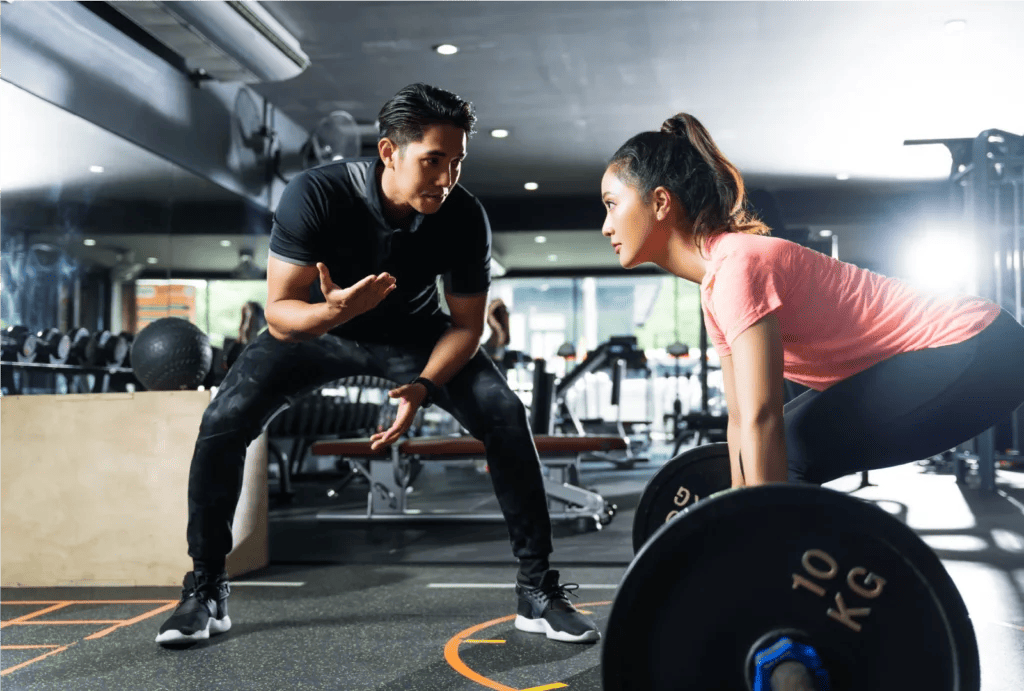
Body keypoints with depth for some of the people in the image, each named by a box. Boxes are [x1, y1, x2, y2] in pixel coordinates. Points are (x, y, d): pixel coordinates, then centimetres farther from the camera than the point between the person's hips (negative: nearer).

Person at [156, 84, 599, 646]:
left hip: (414, 333, 1)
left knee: (505, 415, -19)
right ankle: (204, 590, 0)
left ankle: (537, 589, -6)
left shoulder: (465, 218, -26)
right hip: (318, 325, -1)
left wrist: (422, 386, -31)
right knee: (224, 420, -20)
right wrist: (333, 310, -51)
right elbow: (279, 314, -29)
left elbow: (466, 324, -14)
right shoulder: (314, 194, -32)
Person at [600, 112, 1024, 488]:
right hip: (946, 355, 9)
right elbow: (742, 417, 12)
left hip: (973, 353, -9)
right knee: (787, 448, 9)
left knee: (793, 456, -16)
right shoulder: (715, 283, 6)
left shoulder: (735, 265, -23)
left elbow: (762, 418, -30)